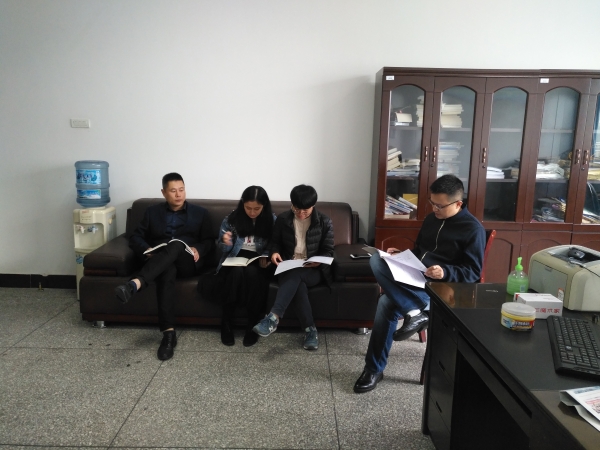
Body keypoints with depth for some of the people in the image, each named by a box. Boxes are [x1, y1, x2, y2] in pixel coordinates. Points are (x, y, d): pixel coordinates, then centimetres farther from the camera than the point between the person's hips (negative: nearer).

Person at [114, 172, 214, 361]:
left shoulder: (200, 213, 19)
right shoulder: (152, 212, 21)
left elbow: (209, 241, 13)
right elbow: (135, 237, 14)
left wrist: (198, 249, -10)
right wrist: (147, 250, -9)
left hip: (187, 262, 0)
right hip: (159, 262, 1)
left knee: (175, 245, -37)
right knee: (167, 270, -39)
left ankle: (135, 284, -58)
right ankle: (169, 332, -46)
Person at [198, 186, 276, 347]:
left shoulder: (272, 220, 2)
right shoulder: (231, 219, 1)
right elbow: (224, 249, 5)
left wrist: (266, 258, -16)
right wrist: (225, 242, -18)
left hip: (259, 262, 0)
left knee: (251, 272, -36)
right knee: (237, 271, -35)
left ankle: (253, 325, -22)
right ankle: (226, 323, -19)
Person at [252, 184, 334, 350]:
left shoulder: (324, 222, -1)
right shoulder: (282, 219, 3)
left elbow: (328, 251, 0)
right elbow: (275, 242, 12)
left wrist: (318, 261, -22)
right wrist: (274, 252, -12)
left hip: (314, 270, -1)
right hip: (288, 268, 2)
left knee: (295, 275, -36)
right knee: (297, 285, -34)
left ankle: (273, 318, -43)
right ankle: (310, 329, -26)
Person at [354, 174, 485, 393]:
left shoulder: (473, 229, -5)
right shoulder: (431, 219, 16)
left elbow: (473, 273, -9)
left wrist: (445, 272, -26)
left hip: (442, 286, -7)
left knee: (387, 304, -28)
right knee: (377, 260, -23)